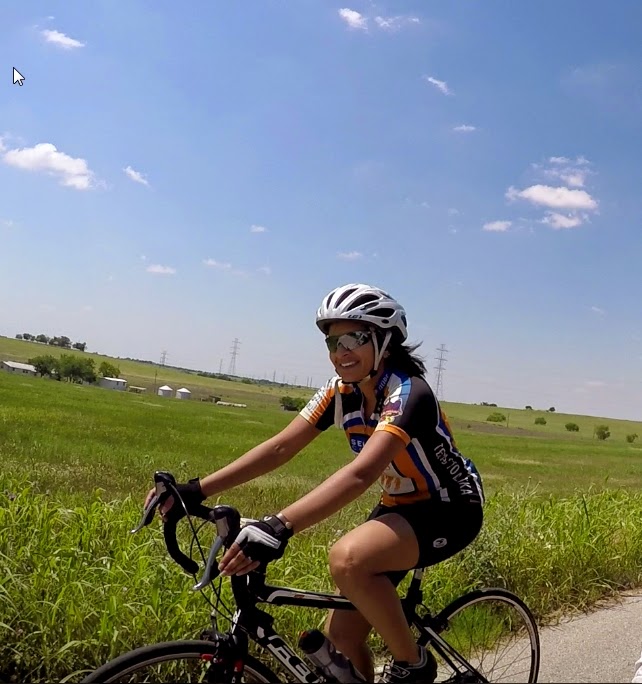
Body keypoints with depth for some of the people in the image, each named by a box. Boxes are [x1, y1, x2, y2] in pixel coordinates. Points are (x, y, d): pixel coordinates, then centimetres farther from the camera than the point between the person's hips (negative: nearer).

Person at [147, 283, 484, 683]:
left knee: (348, 558, -33)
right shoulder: (341, 392, -6)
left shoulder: (407, 392, -27)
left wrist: (280, 526, -54)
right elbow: (280, 447, -11)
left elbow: (360, 473, -42)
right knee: (341, 635, 0)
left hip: (449, 509, -7)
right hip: (400, 506, 7)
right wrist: (197, 490, -21)